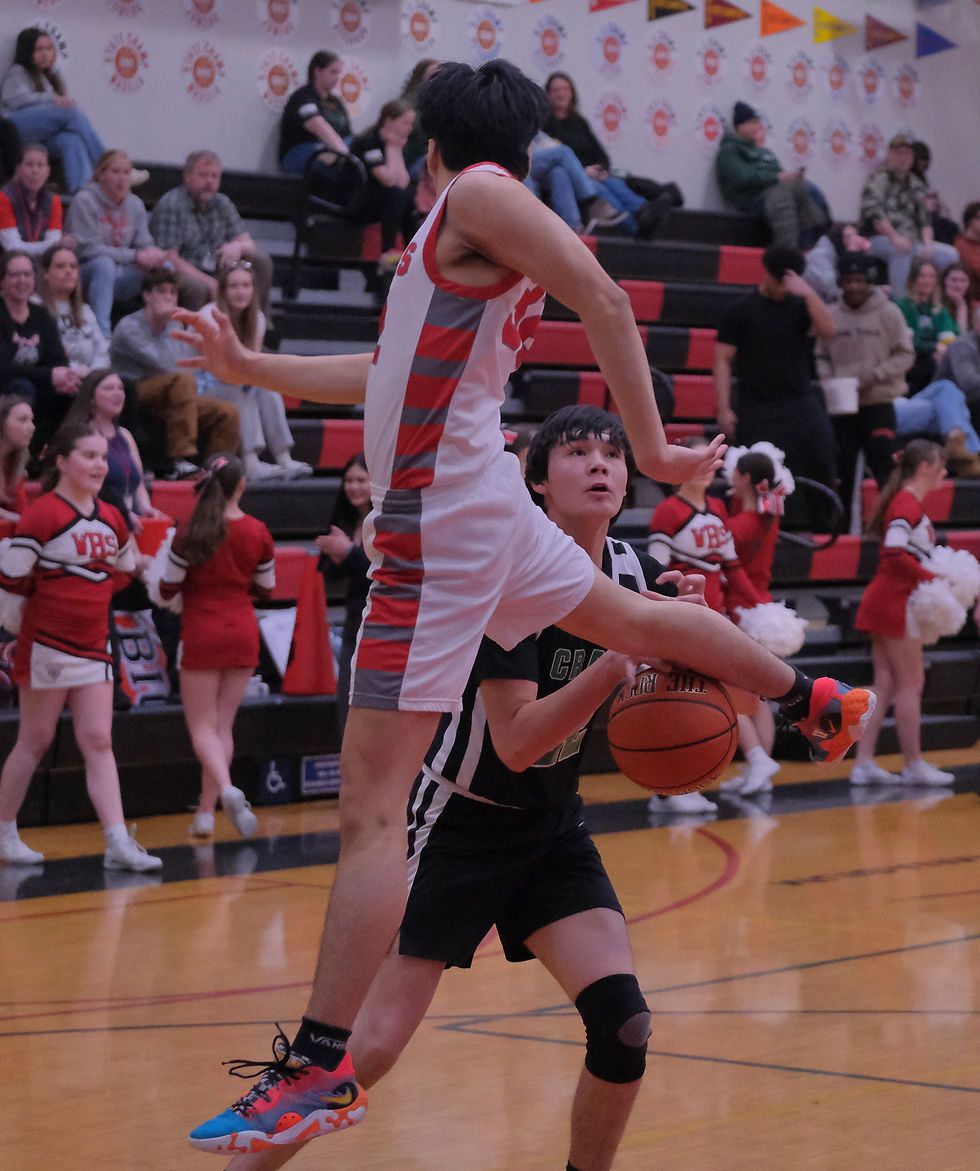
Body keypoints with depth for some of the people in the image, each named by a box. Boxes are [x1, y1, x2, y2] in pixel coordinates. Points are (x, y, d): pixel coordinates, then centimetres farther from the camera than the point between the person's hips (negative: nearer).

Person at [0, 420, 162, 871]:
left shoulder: (111, 519, 9)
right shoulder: (41, 515, -13)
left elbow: (126, 570, 28)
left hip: (94, 646, 6)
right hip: (47, 644, -6)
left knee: (98, 742, 0)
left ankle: (119, 845, -6)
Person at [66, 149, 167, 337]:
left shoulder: (135, 204, 10)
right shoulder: (85, 200, -8)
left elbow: (145, 244, 8)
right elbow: (88, 249, -15)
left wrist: (154, 254, -19)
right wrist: (135, 256, -20)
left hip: (119, 280, 5)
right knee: (104, 264, -38)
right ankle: (103, 333, -42)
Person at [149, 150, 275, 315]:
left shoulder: (222, 204, 10)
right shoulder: (170, 205, -12)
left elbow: (249, 244, 10)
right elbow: (169, 259, -18)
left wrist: (237, 246, -18)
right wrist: (208, 282, -25)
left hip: (215, 274, 7)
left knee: (261, 260, -9)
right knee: (198, 287, -40)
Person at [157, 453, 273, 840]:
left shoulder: (189, 533, -11)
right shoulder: (257, 532, -3)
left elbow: (167, 590, -5)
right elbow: (265, 590, 7)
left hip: (202, 634, -3)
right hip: (243, 633, 3)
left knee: (202, 726, 2)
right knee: (223, 724, 10)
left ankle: (227, 789, -25)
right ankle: (206, 813, 8)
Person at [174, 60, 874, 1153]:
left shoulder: (479, 194, -9)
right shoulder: (465, 240, 17)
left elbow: (603, 300, -19)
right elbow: (393, 374, 27)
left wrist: (649, 448, -18)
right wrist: (250, 367, 29)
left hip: (439, 522, -10)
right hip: (476, 503, 10)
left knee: (371, 809, -13)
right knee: (630, 618, 34)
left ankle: (320, 1073, -15)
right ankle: (816, 702, 54)